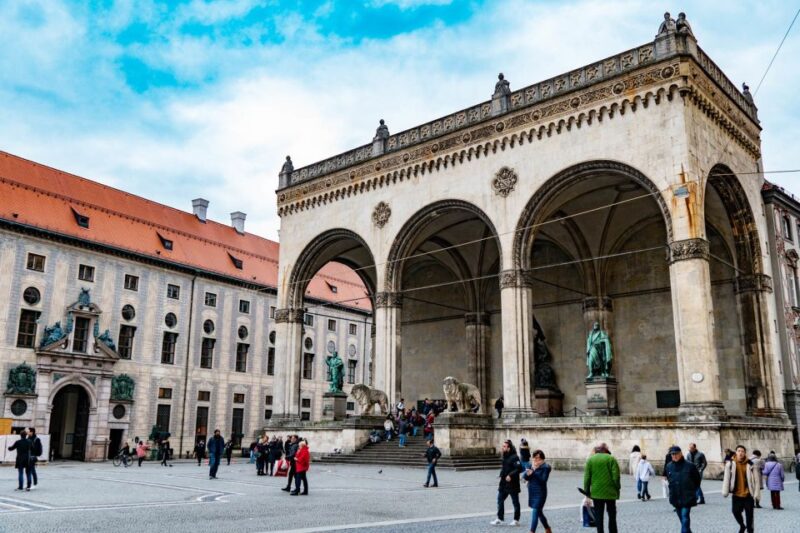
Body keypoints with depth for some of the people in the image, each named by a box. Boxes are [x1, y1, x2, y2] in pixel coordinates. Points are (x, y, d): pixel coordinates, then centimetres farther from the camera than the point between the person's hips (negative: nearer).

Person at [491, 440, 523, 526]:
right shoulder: (505, 457, 9)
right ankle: (499, 519, 16)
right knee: (500, 500, 9)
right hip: (504, 484, 9)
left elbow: (519, 468, -25)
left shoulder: (514, 457, -18)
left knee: (515, 502, 7)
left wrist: (511, 475, -27)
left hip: (512, 484, -9)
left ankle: (516, 520, 19)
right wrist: (502, 474, 6)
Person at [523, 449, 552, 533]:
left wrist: (533, 472, -27)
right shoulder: (530, 466, 8)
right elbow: (524, 477, 1)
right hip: (532, 492, 7)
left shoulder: (545, 467, -9)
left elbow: (543, 480, -19)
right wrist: (527, 473, -20)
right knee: (539, 512, 19)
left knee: (535, 512, -12)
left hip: (540, 493, -7)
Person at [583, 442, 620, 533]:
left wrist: (587, 491, 6)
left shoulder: (590, 459, 2)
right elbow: (616, 477, -8)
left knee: (598, 516, 8)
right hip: (610, 492, -1)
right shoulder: (611, 459, -4)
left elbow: (587, 477, 0)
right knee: (612, 515, 12)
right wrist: (617, 489, 3)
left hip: (596, 492, 1)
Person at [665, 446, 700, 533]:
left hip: (687, 498, -5)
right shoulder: (669, 466, 2)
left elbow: (697, 479, 3)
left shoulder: (689, 465, -10)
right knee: (682, 518, 16)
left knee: (685, 517, -12)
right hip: (675, 498, 5)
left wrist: (692, 490, 7)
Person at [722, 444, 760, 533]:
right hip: (736, 494, 1)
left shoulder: (750, 464, -6)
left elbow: (755, 479, -2)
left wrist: (756, 493, -6)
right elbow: (726, 478, -2)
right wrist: (725, 492, -4)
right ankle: (742, 525, 28)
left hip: (748, 494, -1)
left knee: (749, 514, 6)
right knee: (735, 511, -1)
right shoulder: (730, 463, -4)